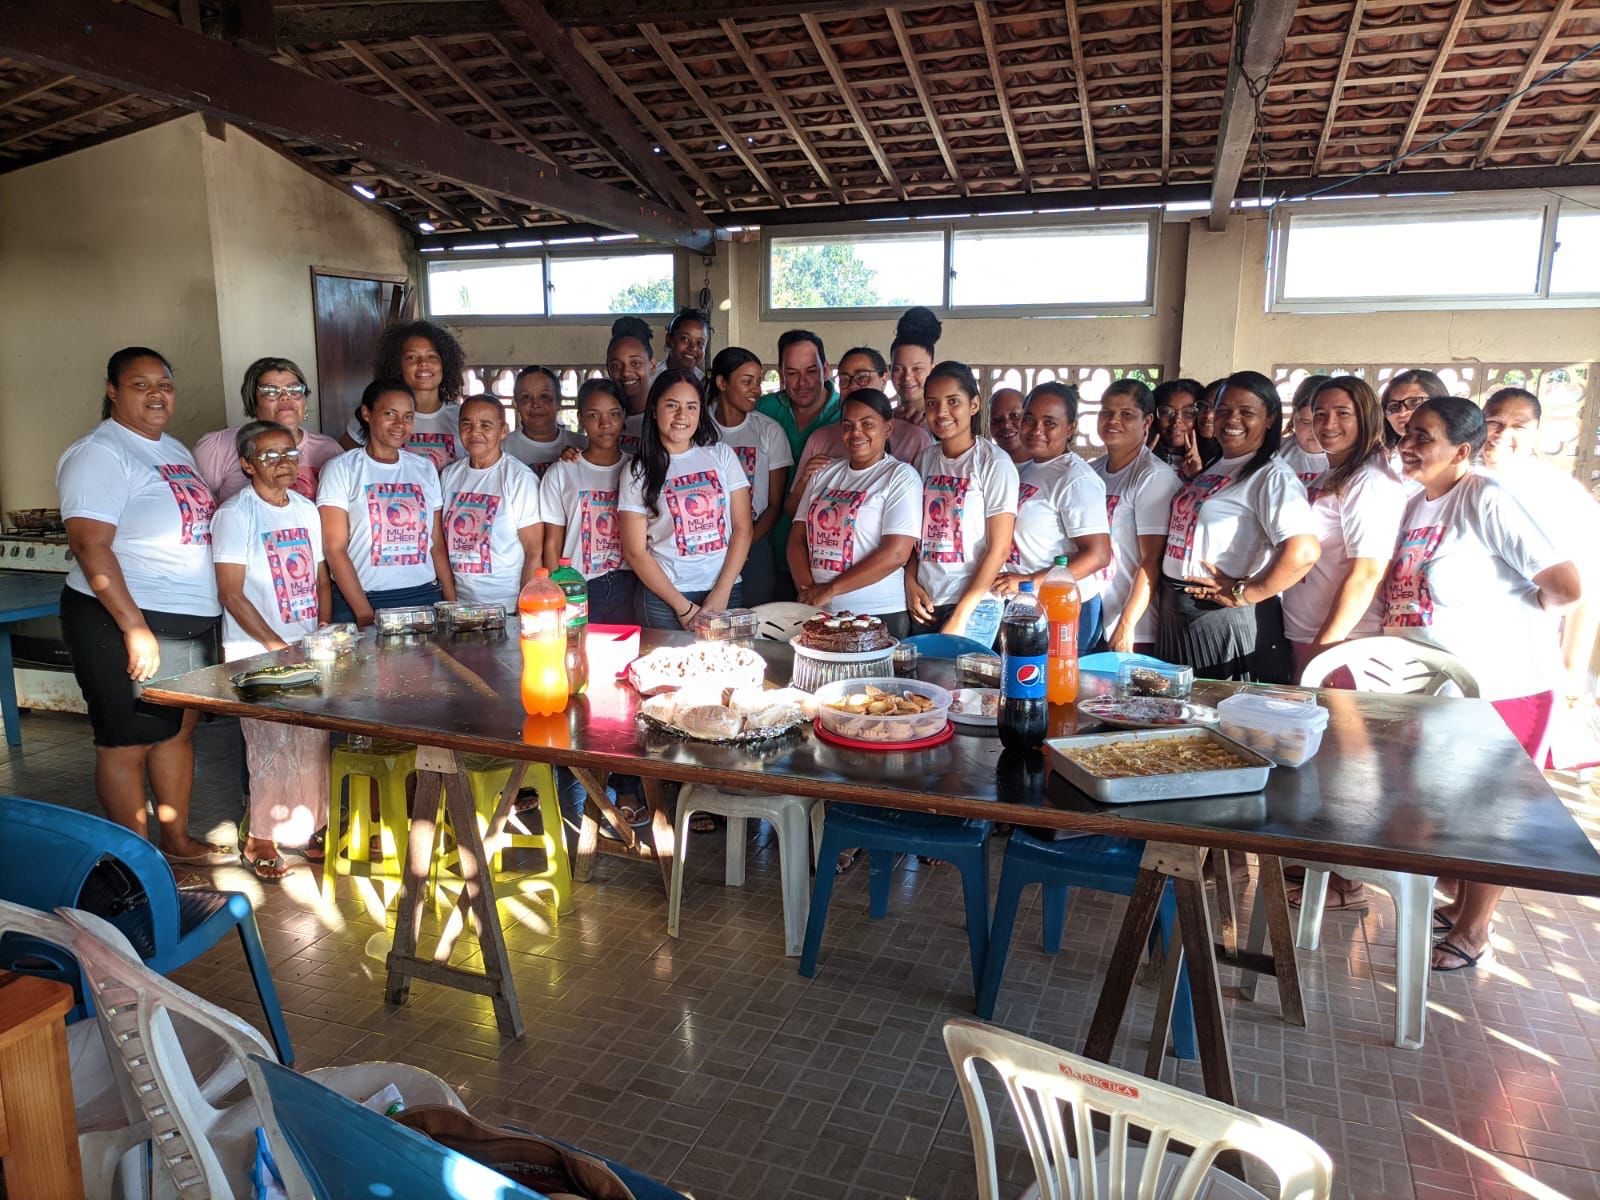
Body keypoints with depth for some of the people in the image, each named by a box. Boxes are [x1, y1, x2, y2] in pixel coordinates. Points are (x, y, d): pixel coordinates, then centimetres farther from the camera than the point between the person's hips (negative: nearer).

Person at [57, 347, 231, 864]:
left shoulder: (174, 449, 14)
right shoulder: (98, 453, -12)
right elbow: (90, 546, -20)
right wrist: (136, 629, -24)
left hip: (192, 621, 8)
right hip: (123, 622, -8)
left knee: (180, 728, 16)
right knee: (127, 743, 2)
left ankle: (178, 841, 30)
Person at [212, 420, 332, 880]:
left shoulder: (307, 509, 10)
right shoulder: (235, 514, -8)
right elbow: (232, 594, -12)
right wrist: (278, 647, -15)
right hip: (256, 653, -6)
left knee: (312, 743, 9)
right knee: (271, 747, -4)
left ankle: (305, 829, 24)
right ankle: (259, 839, 12)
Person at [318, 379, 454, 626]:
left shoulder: (425, 469, 11)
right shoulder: (341, 469, 0)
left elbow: (437, 544, 11)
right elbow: (334, 548, -6)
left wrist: (452, 604, 0)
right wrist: (365, 614, -13)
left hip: (425, 596, 3)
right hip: (361, 599, -3)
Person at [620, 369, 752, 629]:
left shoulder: (722, 455, 6)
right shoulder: (638, 472, 1)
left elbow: (742, 529, 2)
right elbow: (634, 552, -2)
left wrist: (721, 594, -8)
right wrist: (683, 607, -9)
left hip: (727, 591, 2)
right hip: (663, 598, -1)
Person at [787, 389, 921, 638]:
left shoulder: (901, 476, -4)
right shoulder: (824, 473, 11)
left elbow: (896, 554, -14)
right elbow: (797, 539, 9)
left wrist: (830, 590, -12)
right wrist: (808, 592, -8)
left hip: (878, 616, -4)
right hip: (817, 614, 5)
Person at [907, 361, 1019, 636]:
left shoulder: (994, 463, -7)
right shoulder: (925, 459, 8)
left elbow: (1000, 549, -10)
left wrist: (960, 616, -13)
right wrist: (911, 583, -2)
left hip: (973, 606, -5)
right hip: (924, 603, 5)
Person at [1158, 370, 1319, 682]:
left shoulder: (1272, 477, -12)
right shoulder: (1211, 470, 13)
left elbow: (1303, 553, -26)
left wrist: (1243, 594, -17)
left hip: (1229, 624, -8)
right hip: (1176, 617, 8)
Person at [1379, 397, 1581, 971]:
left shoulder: (1487, 500, -21)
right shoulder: (1417, 504, 5)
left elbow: (1565, 586, -26)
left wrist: (1514, 613, -9)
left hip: (1502, 686, -8)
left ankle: (1474, 933, 21)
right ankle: (1460, 905, 36)